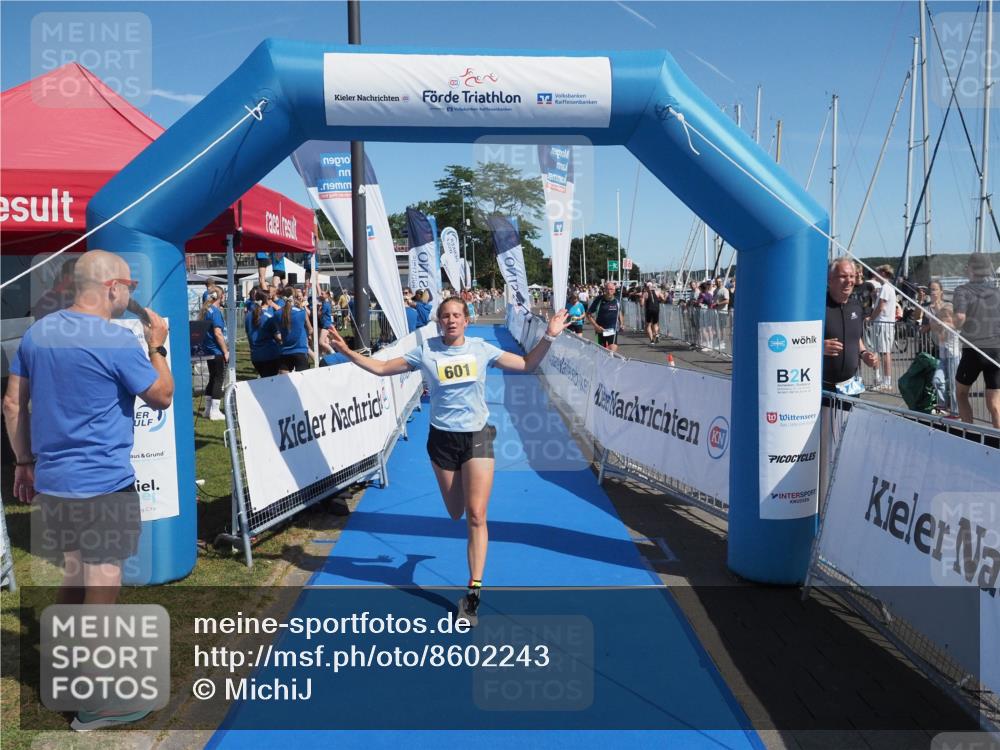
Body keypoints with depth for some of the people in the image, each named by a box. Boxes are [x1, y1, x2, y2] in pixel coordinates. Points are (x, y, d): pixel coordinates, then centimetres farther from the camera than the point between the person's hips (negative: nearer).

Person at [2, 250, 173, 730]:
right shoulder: (118, 342, -17)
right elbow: (163, 397, -5)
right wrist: (157, 346, 6)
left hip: (52, 480, 8)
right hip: (103, 484, -8)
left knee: (74, 576, 23)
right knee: (100, 588, 3)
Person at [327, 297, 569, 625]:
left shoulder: (481, 349, -1)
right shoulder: (425, 351, -1)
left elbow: (526, 365, 3)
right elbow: (381, 367, 3)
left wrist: (548, 337, -8)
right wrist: (347, 352, -7)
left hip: (477, 437, -1)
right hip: (442, 439, 1)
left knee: (476, 515, -10)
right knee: (456, 514, 11)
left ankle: (474, 590, -1)